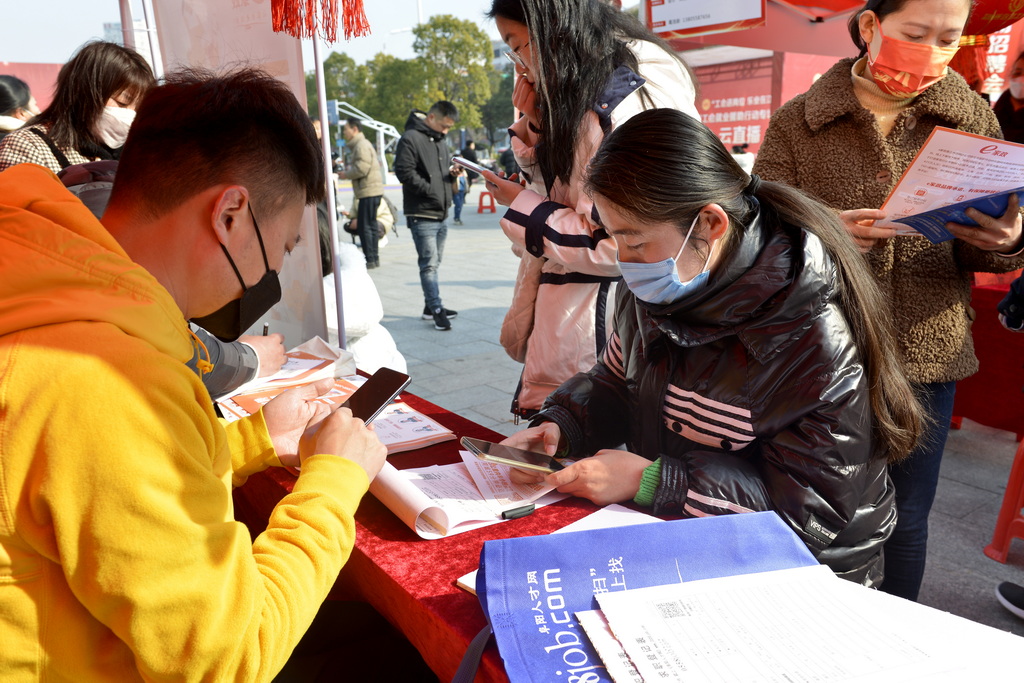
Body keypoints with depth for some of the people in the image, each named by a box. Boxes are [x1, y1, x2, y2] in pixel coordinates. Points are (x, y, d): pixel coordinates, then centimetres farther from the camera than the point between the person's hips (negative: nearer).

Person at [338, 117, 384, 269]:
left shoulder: (362, 145, -12)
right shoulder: (361, 144, 22)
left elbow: (362, 169, -20)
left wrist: (345, 174, -6)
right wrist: (350, 168, 13)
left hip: (368, 191, -11)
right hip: (371, 190, 11)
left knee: (365, 225, -8)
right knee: (371, 224, 13)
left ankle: (370, 259, -7)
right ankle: (373, 258, 19)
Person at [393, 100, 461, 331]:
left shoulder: (441, 142, 19)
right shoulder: (410, 138, -10)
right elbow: (404, 171, -17)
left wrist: (452, 173, 3)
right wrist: (430, 190, -18)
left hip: (441, 214, 9)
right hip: (421, 215, -9)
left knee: (434, 263, 14)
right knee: (429, 264, -8)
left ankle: (431, 307, 22)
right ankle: (436, 310, -3)